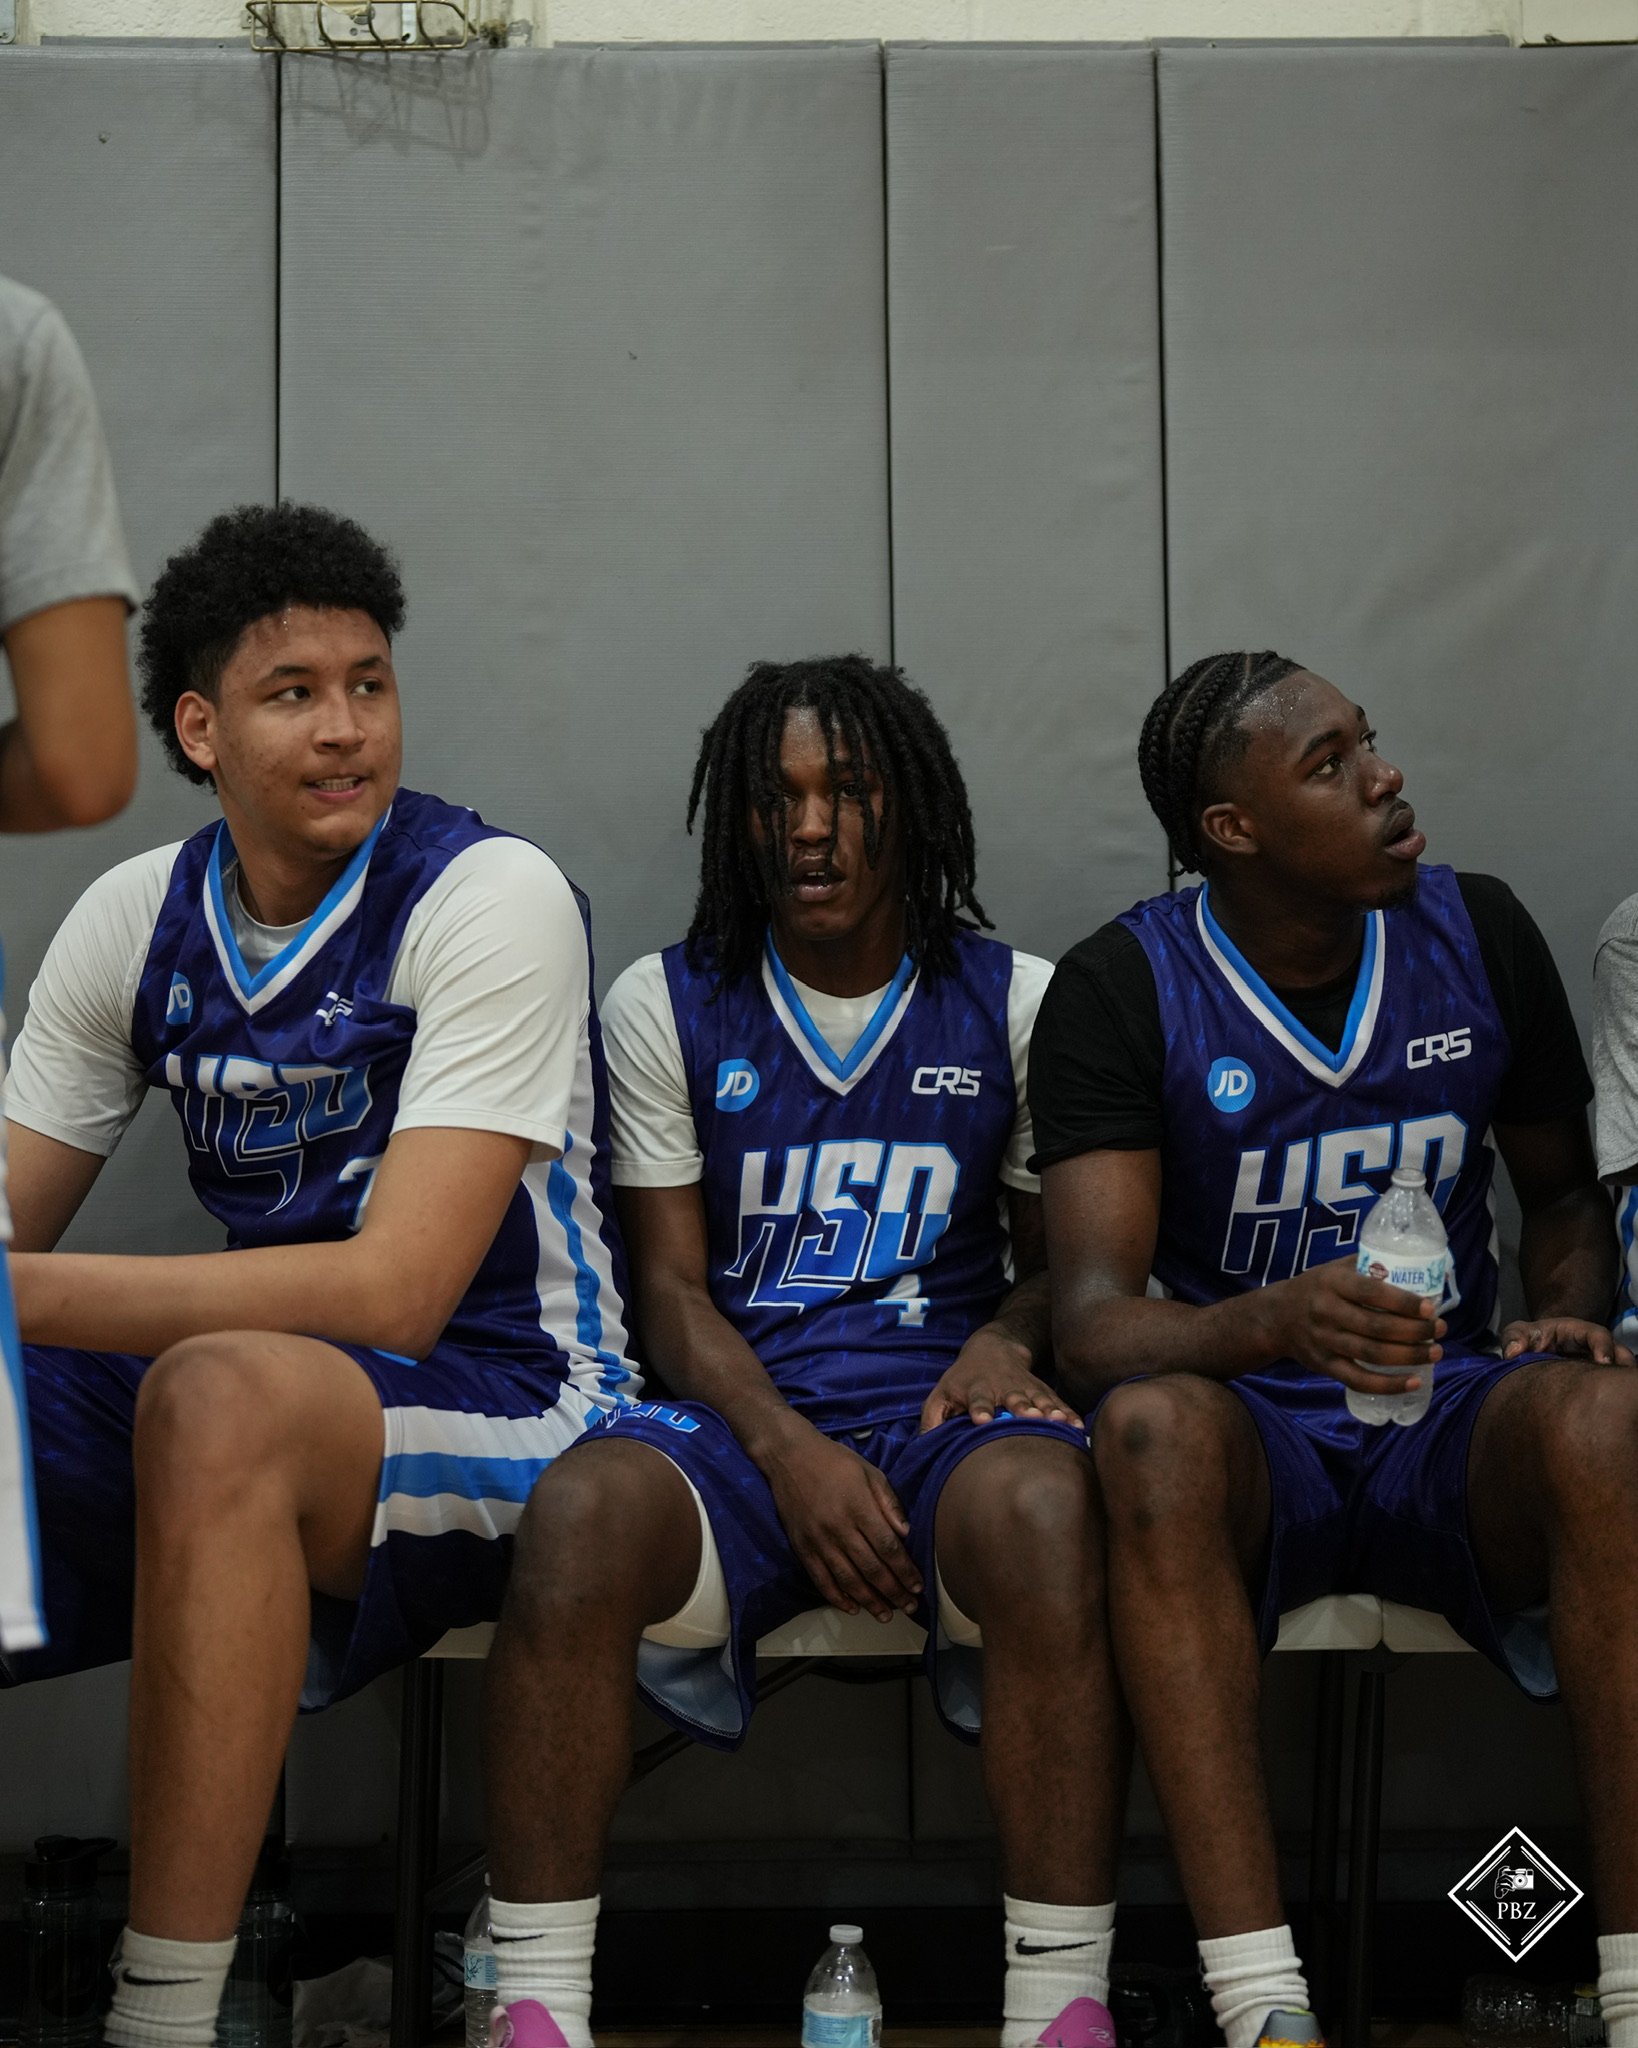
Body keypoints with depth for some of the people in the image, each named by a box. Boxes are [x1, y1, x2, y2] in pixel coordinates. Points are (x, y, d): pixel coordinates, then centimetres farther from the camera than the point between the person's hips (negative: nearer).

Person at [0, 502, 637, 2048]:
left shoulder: (493, 901, -13)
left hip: (503, 1405, -6)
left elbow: (392, 1290, -22)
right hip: (270, 1407, 6)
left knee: (221, 1397, -36)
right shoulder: (136, 918, 5)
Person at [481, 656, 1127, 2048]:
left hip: (943, 1404, 0)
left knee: (1043, 1506, -38)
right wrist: (791, 1450, -12)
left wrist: (1007, 1344, -9)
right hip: (742, 1413, 1)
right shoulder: (667, 1007, 12)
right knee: (581, 1516, -34)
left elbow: (1061, 1258, 16)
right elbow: (673, 1285, 7)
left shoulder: (1016, 1004, 12)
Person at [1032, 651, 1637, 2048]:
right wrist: (1271, 1325, -39)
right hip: (1254, 1430, -2)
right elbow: (1092, 1323, -18)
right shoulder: (1121, 990, -8)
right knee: (1152, 1426, -37)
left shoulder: (1480, 935, 2)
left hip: (1453, 1419, 2)